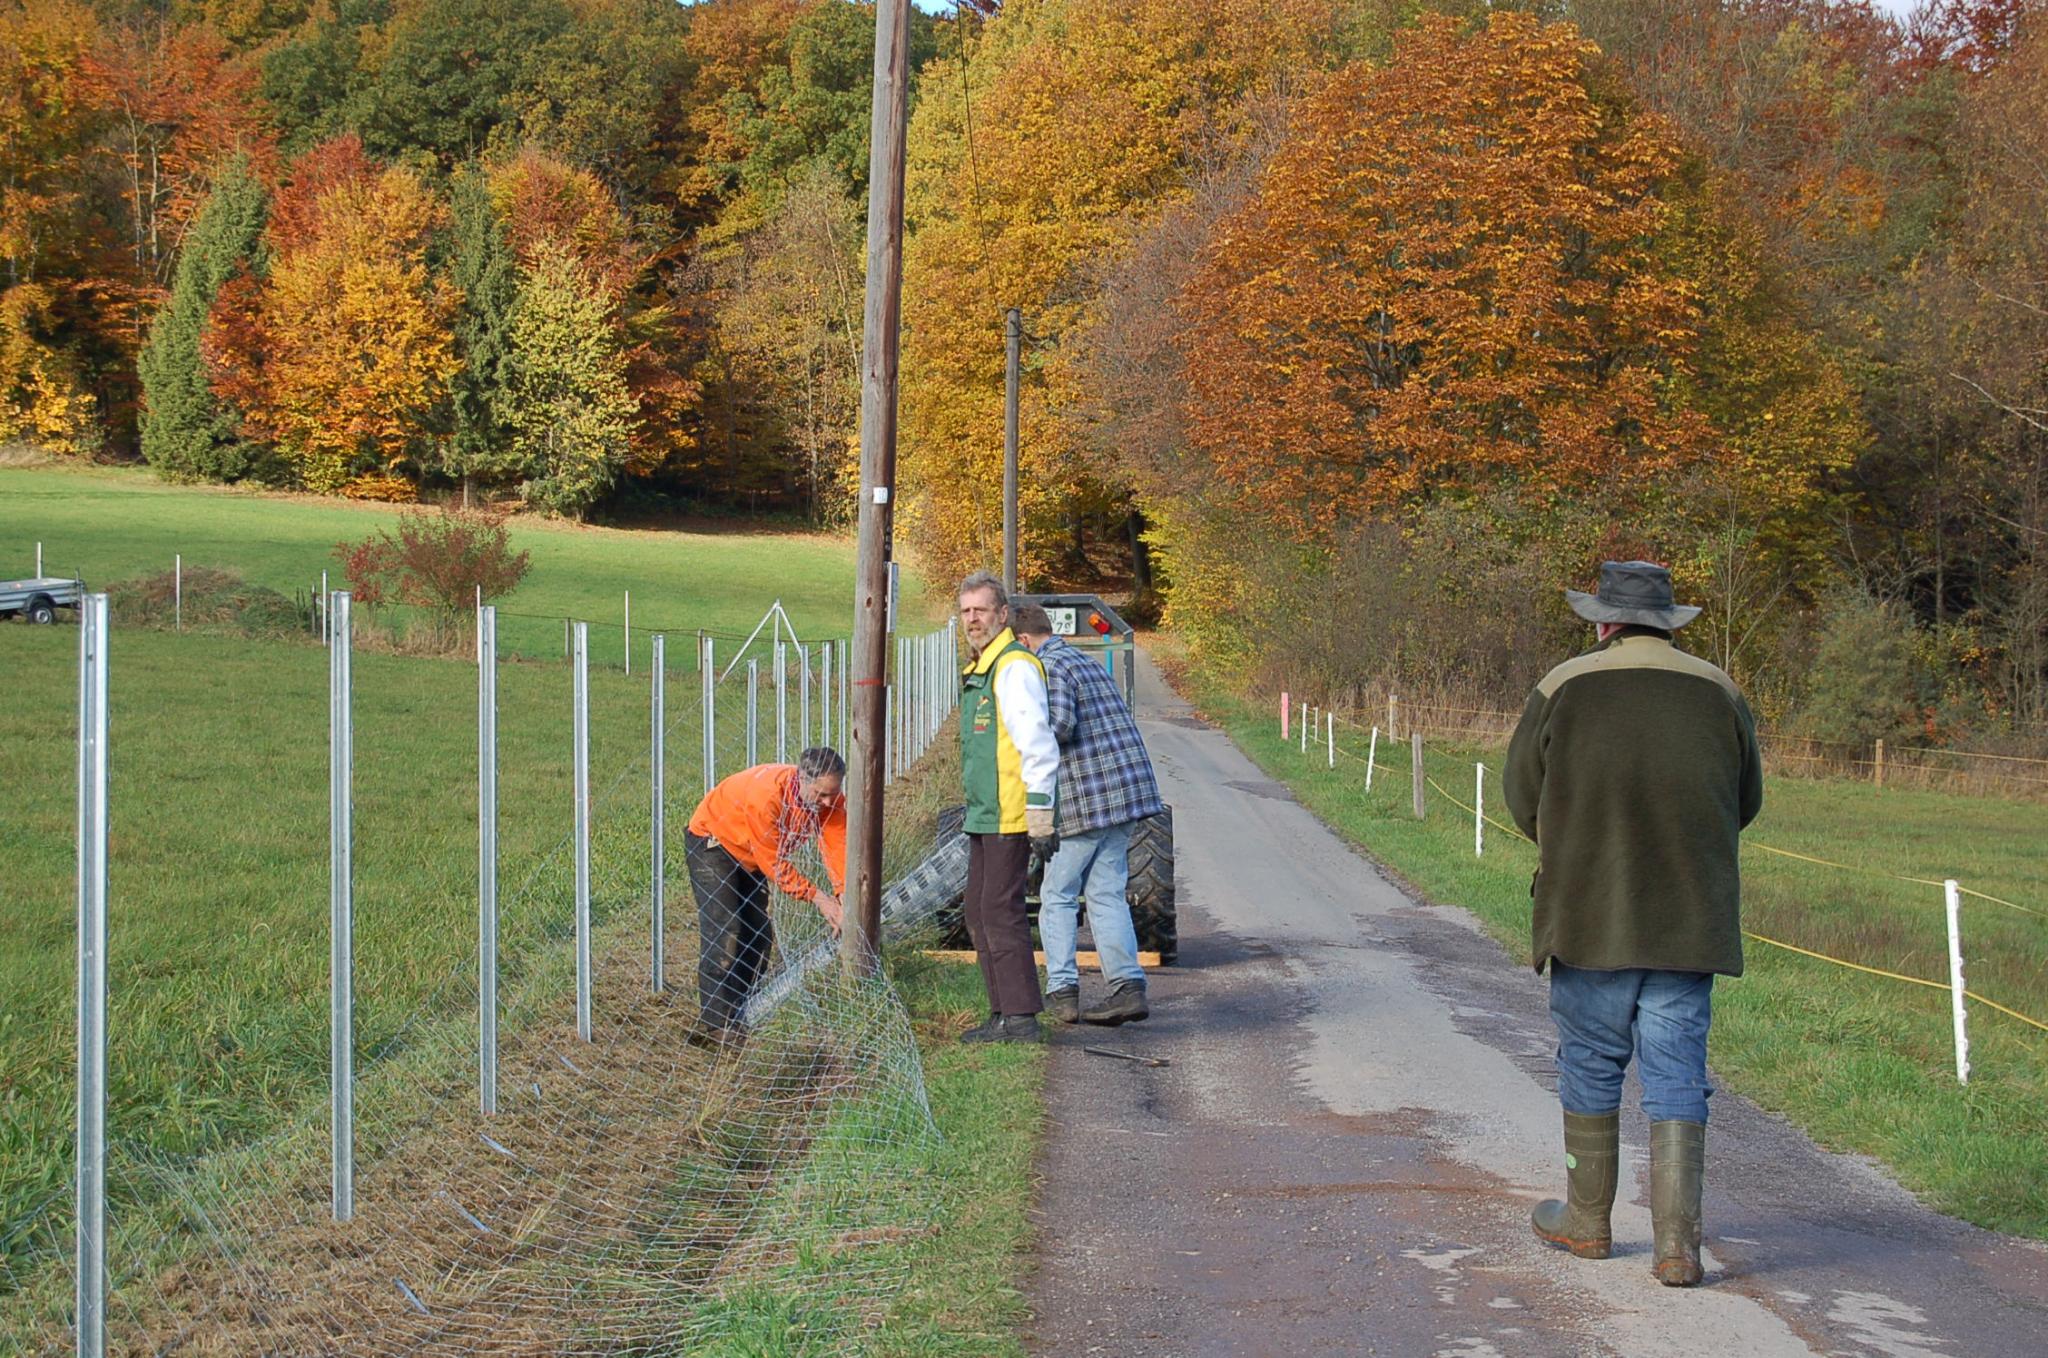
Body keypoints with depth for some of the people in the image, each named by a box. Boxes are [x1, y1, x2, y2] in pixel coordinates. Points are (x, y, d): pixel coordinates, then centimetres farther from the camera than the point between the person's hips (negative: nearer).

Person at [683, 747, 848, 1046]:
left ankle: (739, 1017, 21)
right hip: (712, 840, -8)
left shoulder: (830, 800, -20)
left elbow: (838, 848, -24)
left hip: (751, 858, 8)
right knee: (723, 933, -17)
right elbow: (775, 865, -32)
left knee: (759, 934, 9)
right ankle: (713, 1026, -15)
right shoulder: (766, 794, -39)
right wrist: (816, 896, -32)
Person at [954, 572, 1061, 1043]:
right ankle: (1003, 1014, 18)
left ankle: (1021, 1017, -5)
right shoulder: (977, 669, 18)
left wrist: (1040, 817, -22)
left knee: (1001, 911, -9)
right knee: (979, 914, 13)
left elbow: (1039, 746, -19)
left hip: (1009, 817, -11)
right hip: (984, 816, 11)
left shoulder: (1014, 667, -14)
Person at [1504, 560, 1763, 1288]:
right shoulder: (1719, 694, 3)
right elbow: (1745, 804, 12)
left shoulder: (1563, 689, -4)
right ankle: (1677, 1242, -2)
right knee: (1676, 1074, 4)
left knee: (1590, 1065, 12)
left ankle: (1587, 1219, 23)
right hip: (1690, 920, 2)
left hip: (1590, 913, -1)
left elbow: (1524, 798, 2)